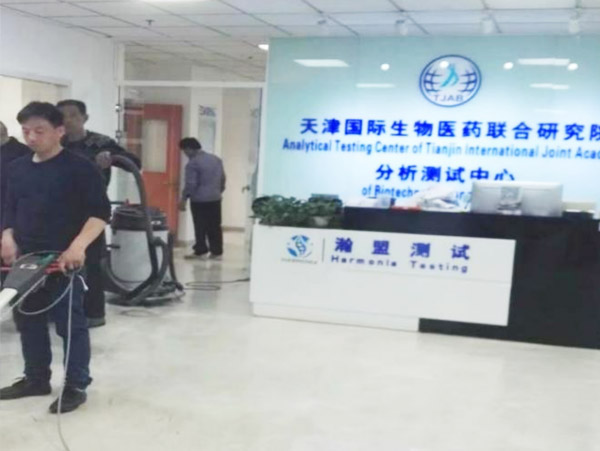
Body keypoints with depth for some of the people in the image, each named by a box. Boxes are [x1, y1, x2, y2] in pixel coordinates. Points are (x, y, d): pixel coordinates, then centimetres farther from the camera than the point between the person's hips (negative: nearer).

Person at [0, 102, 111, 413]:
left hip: (62, 261, -7)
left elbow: (100, 213, -12)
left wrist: (78, 246, -25)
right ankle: (36, 379, 30)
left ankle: (76, 386, 11)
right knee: (27, 321, 15)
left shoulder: (79, 168, -8)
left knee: (70, 323, 0)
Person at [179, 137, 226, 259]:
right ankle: (217, 252, 9)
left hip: (199, 199, -6)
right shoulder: (216, 159, 11)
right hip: (215, 198, 6)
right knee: (215, 226, 8)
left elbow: (190, 184, -15)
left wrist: (184, 199, -8)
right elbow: (223, 178, 17)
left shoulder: (192, 163, -12)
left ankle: (200, 251, 3)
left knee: (200, 227, 1)